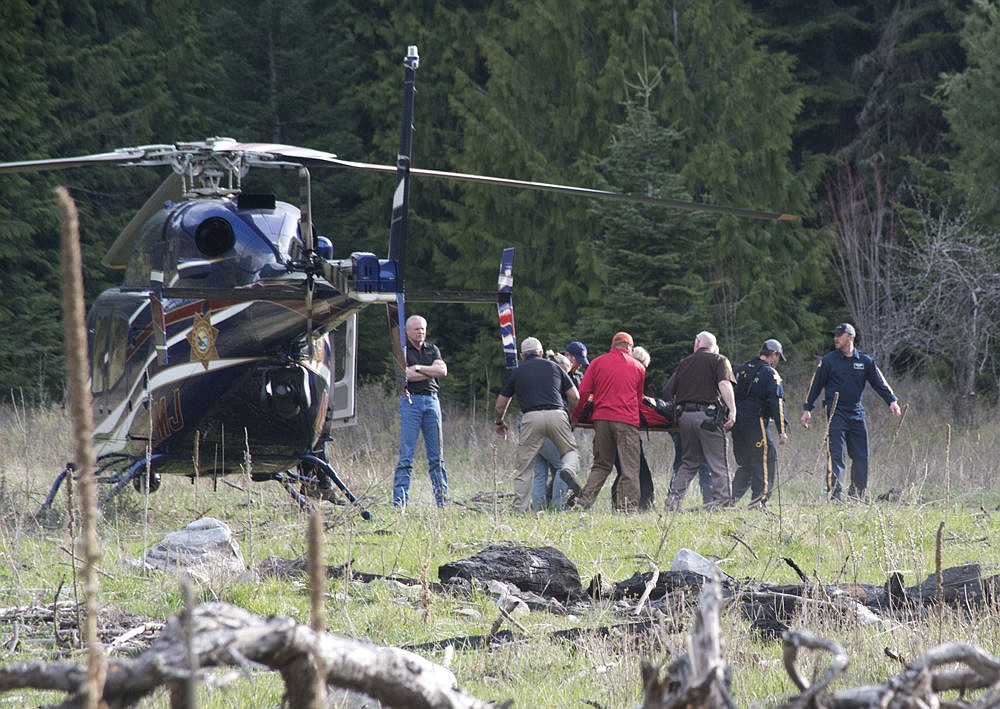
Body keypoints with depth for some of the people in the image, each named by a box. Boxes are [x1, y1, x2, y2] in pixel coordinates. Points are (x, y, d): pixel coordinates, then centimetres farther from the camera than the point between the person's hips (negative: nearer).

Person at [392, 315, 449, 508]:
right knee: (406, 455, -8)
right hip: (410, 401, -4)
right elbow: (406, 375, -11)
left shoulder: (432, 350, 17)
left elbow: (443, 370, 0)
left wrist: (418, 368, -6)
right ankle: (399, 501, -9)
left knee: (437, 455, 3)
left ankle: (443, 500, 5)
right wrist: (431, 371, -2)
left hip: (431, 400, 4)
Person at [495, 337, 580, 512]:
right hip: (557, 414, 0)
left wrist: (499, 423, 41)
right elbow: (575, 397, 17)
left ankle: (520, 509, 0)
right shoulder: (553, 367, 20)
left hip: (532, 418, 0)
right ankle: (569, 470, -19)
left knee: (524, 466, 5)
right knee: (571, 451, 15)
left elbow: (500, 405, 21)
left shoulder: (516, 373, 19)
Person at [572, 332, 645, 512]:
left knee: (601, 465, 12)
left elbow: (582, 392, 4)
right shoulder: (638, 367, 11)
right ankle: (628, 506, -10)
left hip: (601, 418, 2)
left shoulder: (597, 363, 10)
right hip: (626, 421, -2)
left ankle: (584, 502, 2)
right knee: (630, 468, -1)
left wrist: (574, 417, 12)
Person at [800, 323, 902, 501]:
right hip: (835, 413, -3)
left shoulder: (865, 361, 7)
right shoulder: (829, 360, 2)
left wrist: (892, 401, -3)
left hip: (857, 413, 3)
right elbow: (816, 385, 5)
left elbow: (879, 383, 10)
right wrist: (807, 409, 1)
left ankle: (857, 495, 16)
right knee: (835, 456, -13)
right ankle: (835, 495, -15)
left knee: (861, 456, 4)